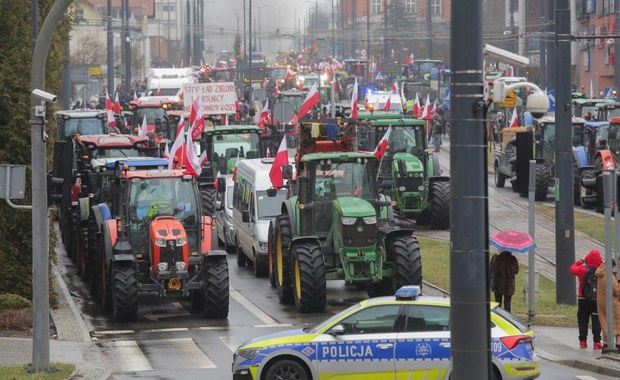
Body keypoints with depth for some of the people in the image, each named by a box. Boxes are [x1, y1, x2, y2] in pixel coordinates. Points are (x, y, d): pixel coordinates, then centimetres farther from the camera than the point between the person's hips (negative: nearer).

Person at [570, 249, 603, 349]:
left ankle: (583, 340, 10)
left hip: (583, 299, 0)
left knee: (582, 320, 12)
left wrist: (579, 262, 18)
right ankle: (597, 341, 0)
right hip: (597, 299, 0)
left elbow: (572, 269, 4)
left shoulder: (582, 269, -12)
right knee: (596, 321, 5)